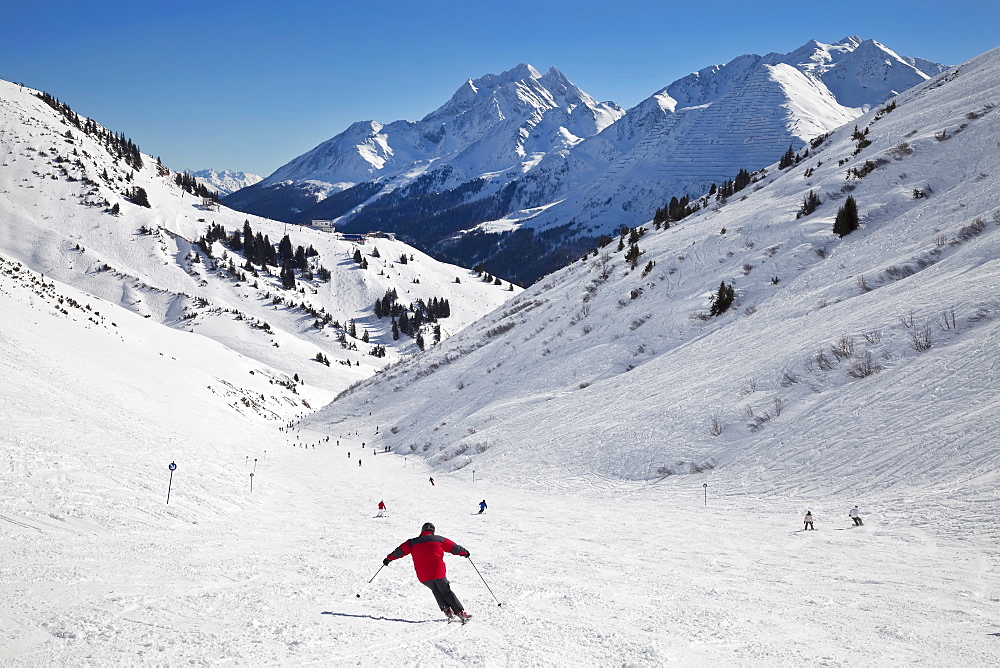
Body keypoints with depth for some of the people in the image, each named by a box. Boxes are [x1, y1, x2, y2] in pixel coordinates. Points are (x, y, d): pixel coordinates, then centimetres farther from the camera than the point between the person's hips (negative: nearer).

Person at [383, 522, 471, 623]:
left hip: (423, 576, 2)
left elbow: (401, 550, 7)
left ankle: (446, 609, 10)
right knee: (446, 592, 9)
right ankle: (461, 612, 0)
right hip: (438, 573, -2)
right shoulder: (438, 539, 6)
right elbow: (454, 547, 15)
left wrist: (389, 558, 19)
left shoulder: (413, 542, 9)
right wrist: (464, 552, 31)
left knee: (436, 591, 25)